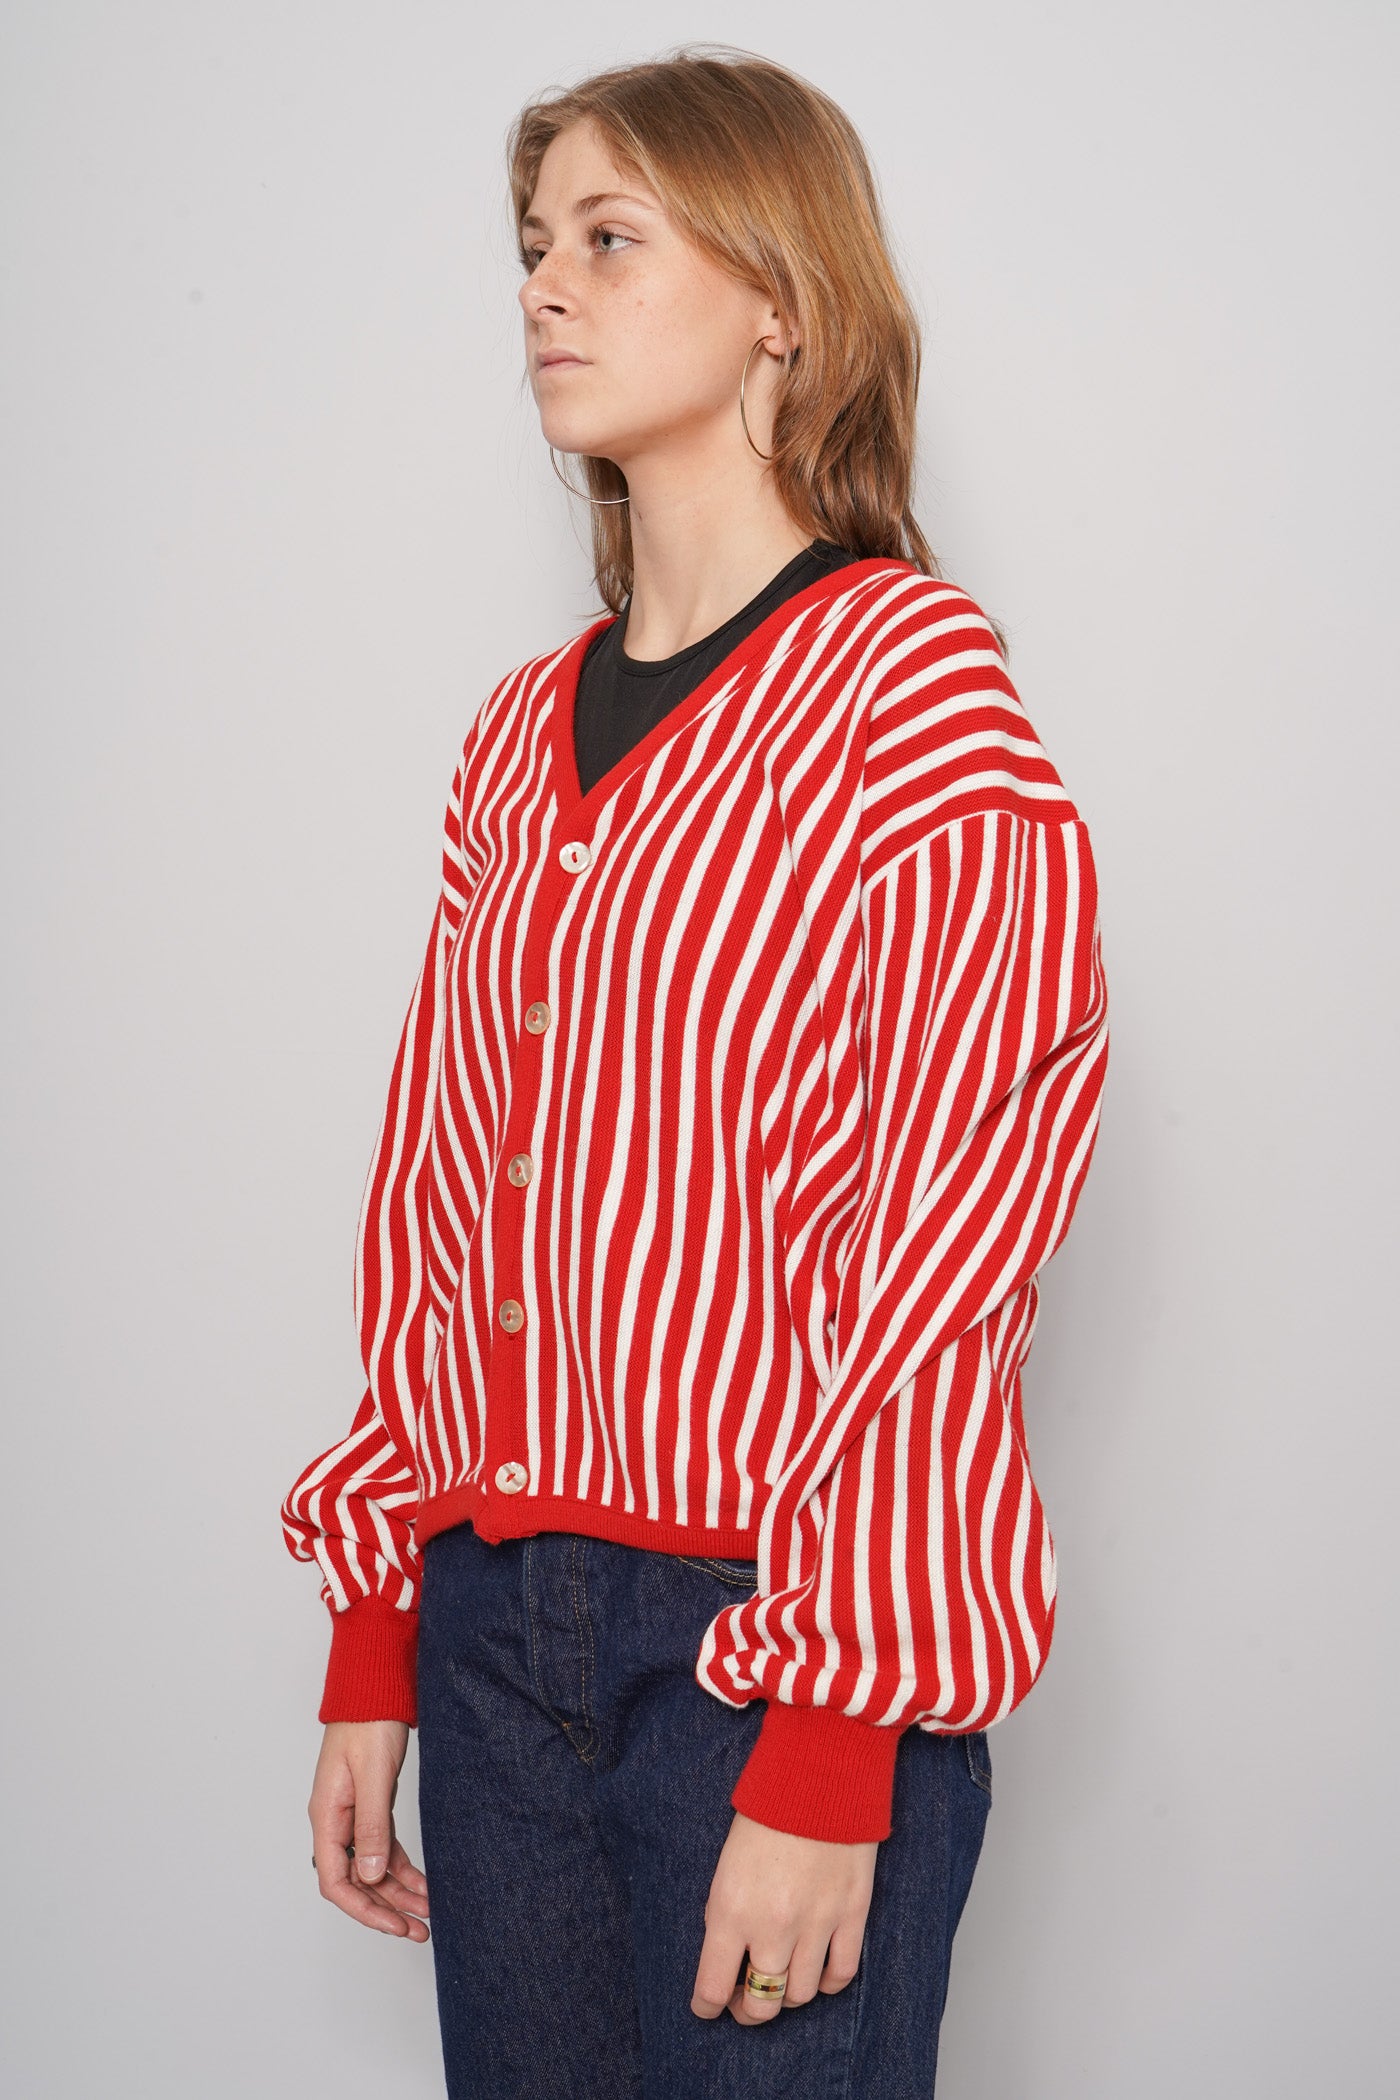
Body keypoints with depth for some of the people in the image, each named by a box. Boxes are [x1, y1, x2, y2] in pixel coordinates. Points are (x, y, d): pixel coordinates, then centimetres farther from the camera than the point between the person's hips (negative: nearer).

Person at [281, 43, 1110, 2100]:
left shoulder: (914, 678, -9)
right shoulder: (522, 733, 11)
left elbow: (942, 1234, -14)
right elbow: (434, 1193, 12)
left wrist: (827, 1747, -16)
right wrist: (374, 1648, 10)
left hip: (780, 1643, -6)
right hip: (498, 1620, 6)